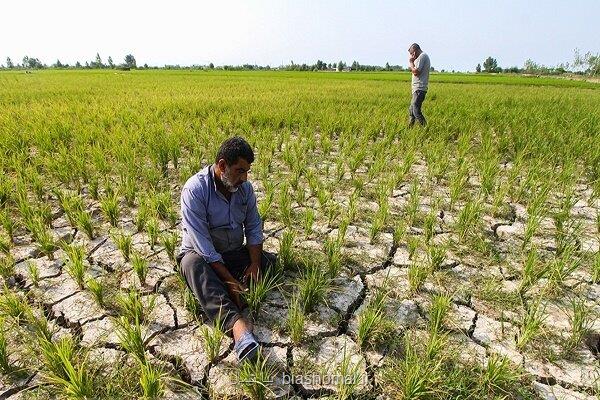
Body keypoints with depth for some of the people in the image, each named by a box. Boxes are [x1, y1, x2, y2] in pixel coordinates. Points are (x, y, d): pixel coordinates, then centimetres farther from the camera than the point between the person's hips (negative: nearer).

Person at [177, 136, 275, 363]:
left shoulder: (244, 187, -5)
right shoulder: (195, 189, -22)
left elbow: (254, 227, 0)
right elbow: (202, 242, -27)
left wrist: (255, 264, -15)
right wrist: (228, 279, -29)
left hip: (235, 253, 6)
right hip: (201, 255, -6)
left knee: (271, 262, -13)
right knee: (193, 264, -39)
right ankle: (236, 323, -56)